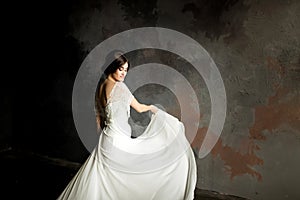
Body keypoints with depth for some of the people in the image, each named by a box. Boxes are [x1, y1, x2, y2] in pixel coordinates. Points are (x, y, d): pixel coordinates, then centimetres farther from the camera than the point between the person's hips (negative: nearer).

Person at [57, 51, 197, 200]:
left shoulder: (101, 86, 9)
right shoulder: (119, 87, -15)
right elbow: (139, 108, -4)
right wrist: (152, 107, 15)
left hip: (107, 139, 9)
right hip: (119, 142, -9)